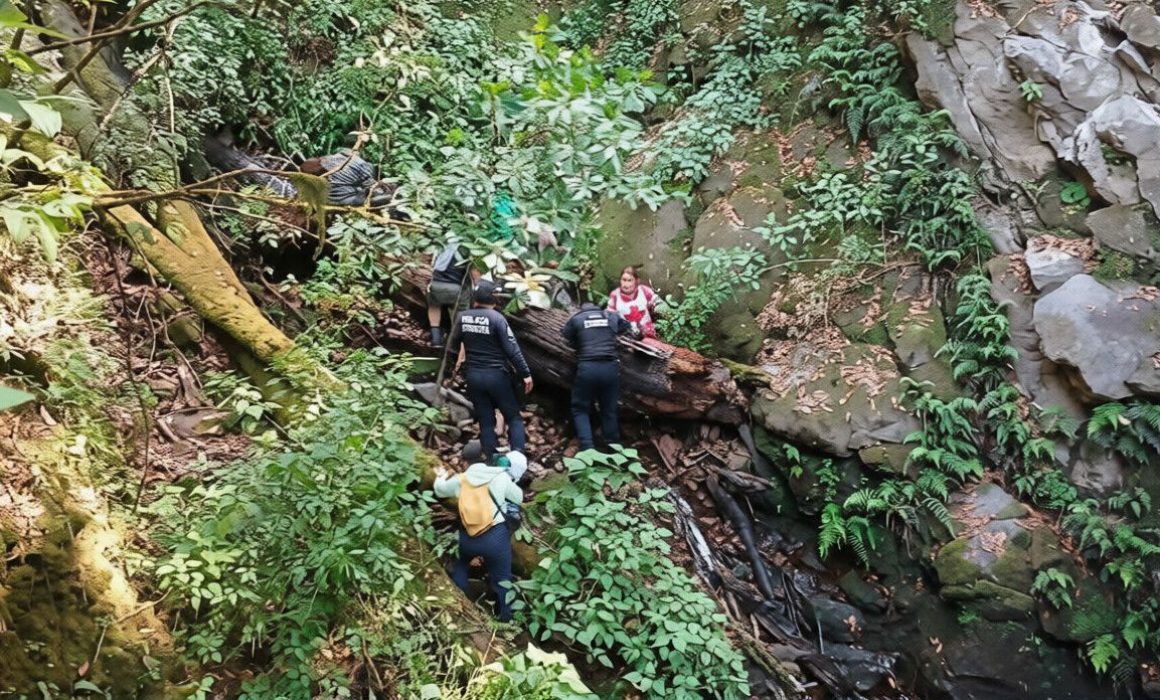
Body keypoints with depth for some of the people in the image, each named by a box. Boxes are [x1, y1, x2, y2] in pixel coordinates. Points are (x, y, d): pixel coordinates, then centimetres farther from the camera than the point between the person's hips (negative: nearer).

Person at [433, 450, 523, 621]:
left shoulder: (462, 479, 8)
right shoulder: (502, 478, -3)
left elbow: (440, 490, 24)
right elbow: (519, 498, 11)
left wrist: (441, 476, 45)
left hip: (467, 537, 4)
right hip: (495, 537, -4)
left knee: (460, 565, 33)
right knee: (501, 579, 14)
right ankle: (504, 616, 23)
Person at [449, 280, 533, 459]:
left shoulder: (462, 317, 0)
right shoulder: (497, 318, -14)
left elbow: (454, 344, 15)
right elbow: (512, 349, -15)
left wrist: (462, 356, 37)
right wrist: (525, 374, -8)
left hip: (474, 376, 4)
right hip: (497, 375, -4)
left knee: (485, 421, 11)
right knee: (513, 417, 7)